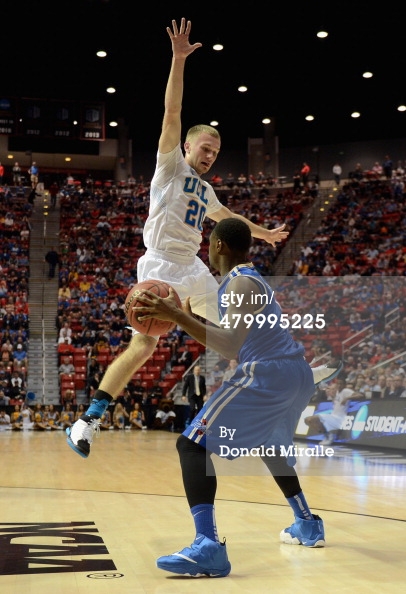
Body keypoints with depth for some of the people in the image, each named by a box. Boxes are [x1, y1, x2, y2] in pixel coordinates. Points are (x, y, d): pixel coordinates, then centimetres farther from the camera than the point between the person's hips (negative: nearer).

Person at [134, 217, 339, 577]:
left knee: (193, 444, -13)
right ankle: (307, 524, 42)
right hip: (297, 373, 10)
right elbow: (234, 343, 30)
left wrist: (177, 316, -24)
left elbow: (232, 347, -22)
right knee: (269, 445, 35)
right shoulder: (251, 280, 22)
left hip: (267, 375, -10)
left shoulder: (239, 283, -8)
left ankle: (208, 546, -27)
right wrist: (187, 318, 29)